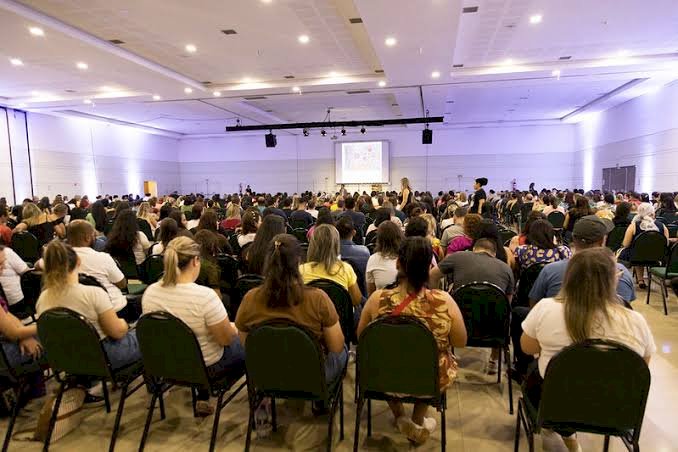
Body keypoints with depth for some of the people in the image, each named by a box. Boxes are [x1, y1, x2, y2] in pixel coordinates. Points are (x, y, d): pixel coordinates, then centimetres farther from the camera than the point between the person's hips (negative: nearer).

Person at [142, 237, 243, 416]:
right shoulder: (205, 296, -32)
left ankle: (203, 399, 39)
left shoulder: (150, 292, -13)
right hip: (204, 366, -6)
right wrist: (234, 328, 0)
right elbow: (227, 339, -22)